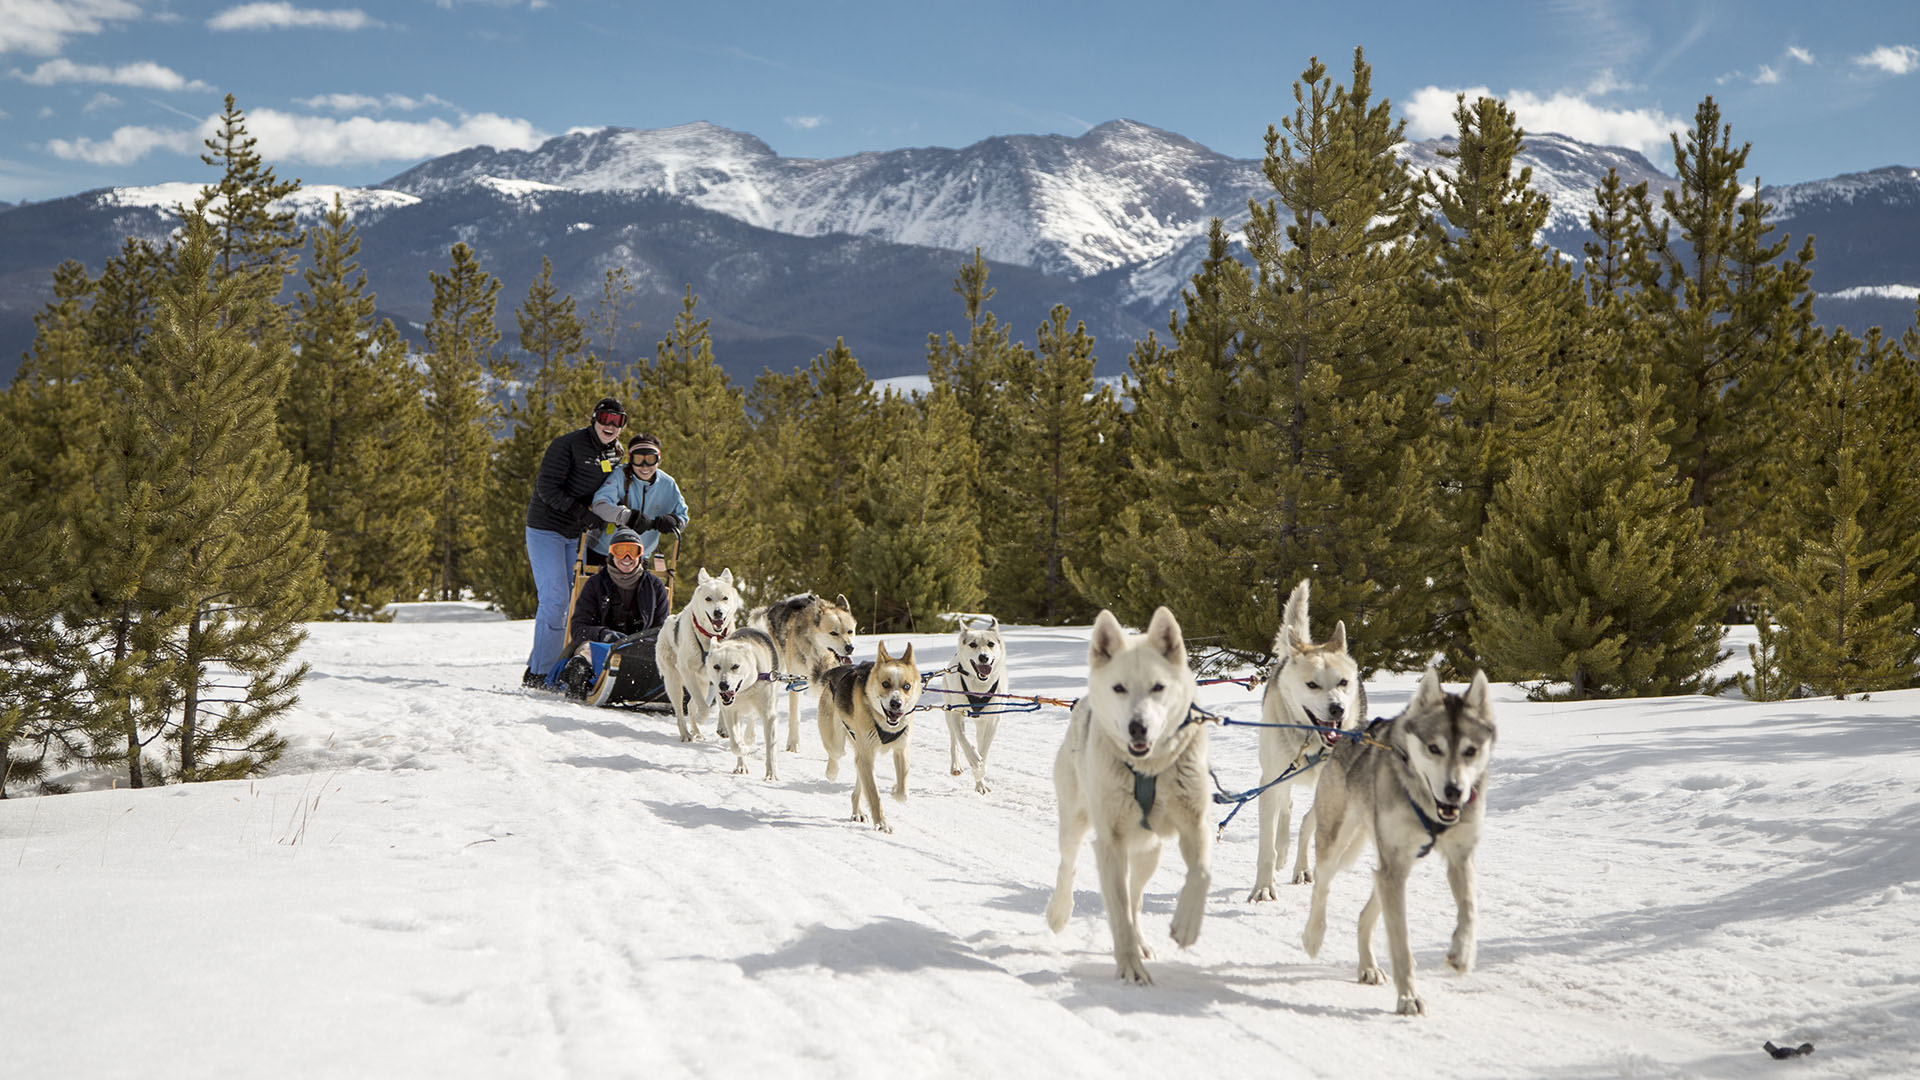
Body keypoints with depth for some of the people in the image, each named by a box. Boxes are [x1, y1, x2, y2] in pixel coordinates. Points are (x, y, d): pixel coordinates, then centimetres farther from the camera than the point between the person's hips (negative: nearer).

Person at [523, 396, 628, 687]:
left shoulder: (615, 454, 8)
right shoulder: (568, 445, -14)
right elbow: (546, 488, -18)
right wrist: (580, 510, -25)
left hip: (577, 533, 7)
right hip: (546, 529, -7)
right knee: (555, 597, -14)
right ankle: (538, 673, -7)